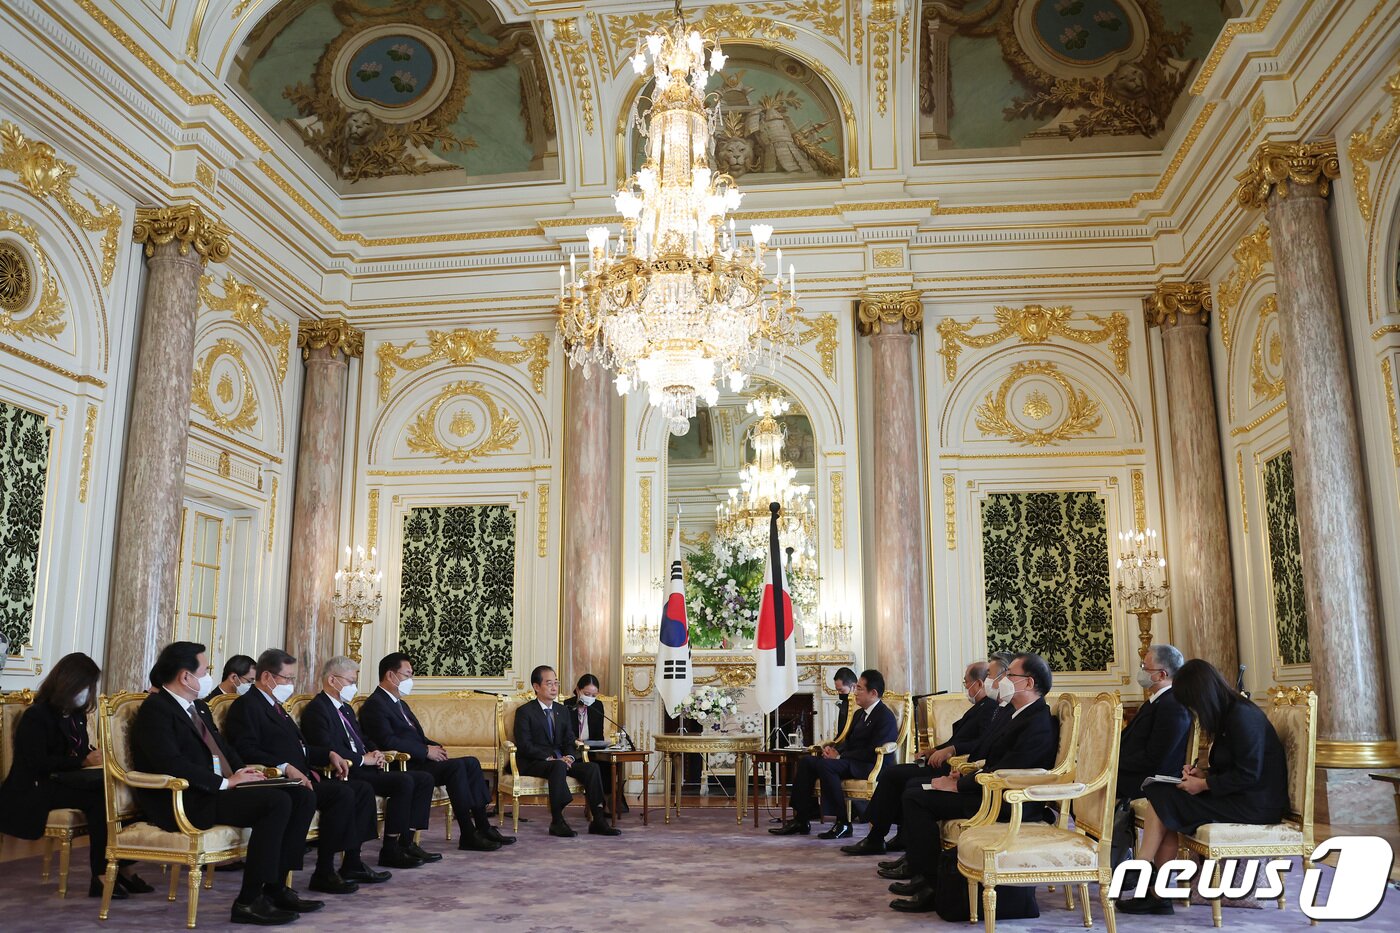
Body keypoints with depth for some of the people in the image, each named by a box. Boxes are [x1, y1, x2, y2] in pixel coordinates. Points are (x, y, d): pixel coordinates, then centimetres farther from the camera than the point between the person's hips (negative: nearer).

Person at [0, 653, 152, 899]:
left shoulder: (77, 715, 16)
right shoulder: (36, 716, -8)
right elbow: (38, 763, -17)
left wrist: (95, 755, 1)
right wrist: (84, 761, -18)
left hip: (68, 782, 7)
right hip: (35, 790, -7)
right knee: (98, 799, -32)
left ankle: (122, 869, -24)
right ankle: (102, 876, -26)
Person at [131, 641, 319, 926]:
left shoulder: (198, 706, 20)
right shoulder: (155, 709, -11)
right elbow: (172, 763, -23)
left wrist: (241, 771, 3)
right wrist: (225, 782, -20)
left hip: (219, 789, 10)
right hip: (187, 801, -10)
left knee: (303, 796, -5)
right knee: (277, 802, -27)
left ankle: (275, 885, -2)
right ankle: (248, 901, -19)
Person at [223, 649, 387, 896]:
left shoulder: (276, 707, 24)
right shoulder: (246, 706, -7)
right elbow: (247, 751, -21)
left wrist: (329, 755, 11)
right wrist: (285, 767, -29)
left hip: (302, 777, 10)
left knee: (363, 789, 2)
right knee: (343, 793, -26)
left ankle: (352, 863, 4)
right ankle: (324, 873, -19)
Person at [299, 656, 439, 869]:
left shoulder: (346, 709, 24)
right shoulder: (316, 709, -8)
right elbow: (328, 749, -21)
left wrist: (376, 754, 7)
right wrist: (364, 759, -15)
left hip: (364, 768, 10)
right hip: (346, 773, -10)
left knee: (424, 779, -2)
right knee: (404, 782, -28)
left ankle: (407, 842, -4)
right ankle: (390, 850, -20)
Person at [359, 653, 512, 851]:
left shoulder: (400, 703, 23)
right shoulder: (375, 704, -10)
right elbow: (388, 741, -22)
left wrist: (435, 747, 4)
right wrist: (426, 751, -18)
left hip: (419, 760, 10)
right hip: (405, 766, -10)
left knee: (471, 762, -4)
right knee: (456, 766, -26)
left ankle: (483, 827, -5)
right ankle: (468, 836, -23)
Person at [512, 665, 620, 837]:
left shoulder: (563, 711, 18)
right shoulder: (524, 711, -2)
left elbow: (570, 741, 13)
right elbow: (524, 745, -12)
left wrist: (569, 757, -10)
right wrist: (549, 758, -21)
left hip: (561, 760, 6)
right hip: (533, 763, -6)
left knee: (591, 767, -18)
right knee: (558, 767, -37)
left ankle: (598, 820, -22)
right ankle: (557, 822, -33)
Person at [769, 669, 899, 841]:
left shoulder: (885, 717, -11)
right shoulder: (859, 714, 20)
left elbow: (872, 752, -19)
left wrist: (839, 756, -17)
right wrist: (833, 749, -1)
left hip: (869, 767, -10)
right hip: (849, 761, 10)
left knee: (824, 765, -32)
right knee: (805, 761, -7)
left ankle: (843, 823, -24)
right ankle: (801, 820, -8)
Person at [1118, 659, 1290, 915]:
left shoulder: (1242, 716, -17)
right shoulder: (1230, 713, 13)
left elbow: (1247, 775, -20)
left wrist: (1205, 784, -13)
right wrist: (1204, 775, 5)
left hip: (1254, 805, -9)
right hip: (1239, 797, 9)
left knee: (1162, 799, -12)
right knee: (1162, 797, -7)